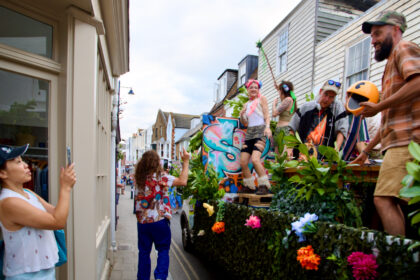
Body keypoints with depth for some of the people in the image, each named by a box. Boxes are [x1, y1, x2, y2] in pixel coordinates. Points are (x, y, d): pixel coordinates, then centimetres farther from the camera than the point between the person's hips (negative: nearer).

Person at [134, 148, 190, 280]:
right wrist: (186, 161, -10)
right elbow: (183, 181, -17)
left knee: (144, 252, 16)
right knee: (163, 250, 11)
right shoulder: (160, 177, -14)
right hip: (159, 220, -4)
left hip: (142, 221, 5)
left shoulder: (139, 178, 0)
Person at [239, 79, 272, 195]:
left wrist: (267, 127, -18)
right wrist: (241, 115, 0)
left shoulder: (262, 99, 9)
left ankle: (264, 186, -14)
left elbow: (266, 115, -1)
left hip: (260, 131, -6)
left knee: (255, 159, -24)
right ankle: (249, 186, 12)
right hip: (249, 133, 6)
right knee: (243, 162, -2)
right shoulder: (246, 104, 22)